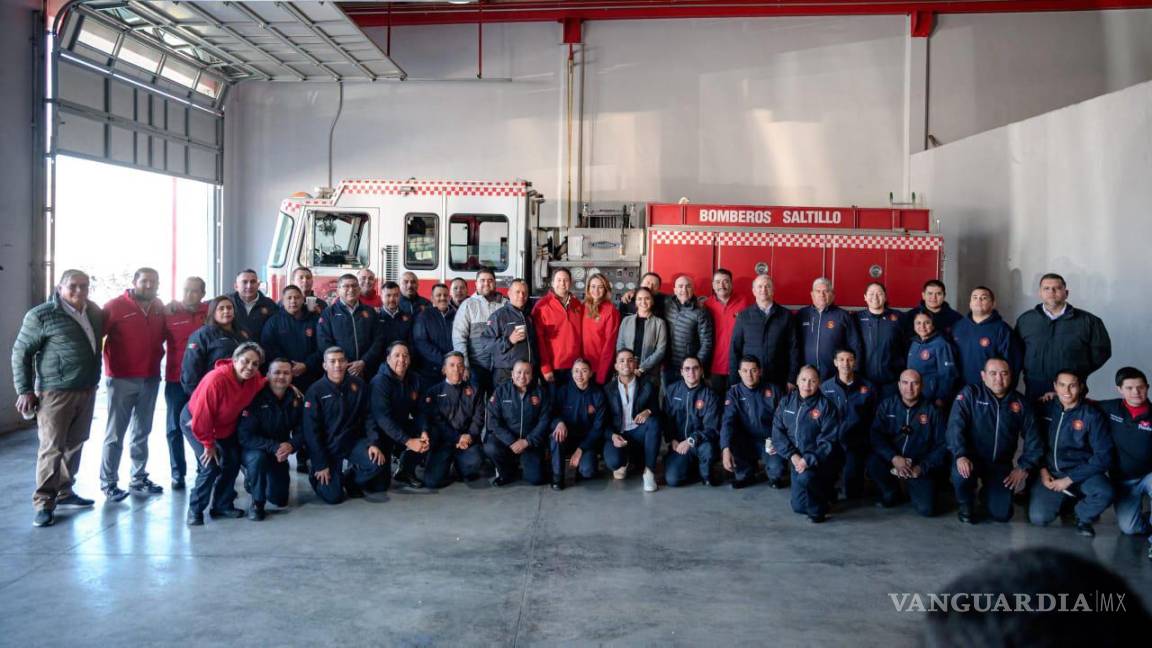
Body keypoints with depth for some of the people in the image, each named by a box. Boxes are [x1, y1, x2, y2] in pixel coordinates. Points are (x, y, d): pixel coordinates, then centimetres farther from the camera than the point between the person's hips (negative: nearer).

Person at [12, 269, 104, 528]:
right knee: (52, 448, -5)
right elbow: (20, 353, -5)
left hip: (87, 391, 6)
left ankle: (64, 492, 26)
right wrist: (25, 390, -9)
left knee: (74, 445, 13)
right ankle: (44, 503, 1)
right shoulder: (42, 315, -9)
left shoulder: (95, 312, 7)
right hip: (55, 392, -6)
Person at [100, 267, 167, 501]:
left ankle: (138, 479, 20)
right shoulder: (115, 306, -7)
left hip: (150, 380, 5)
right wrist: (106, 364, -12)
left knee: (142, 431, 12)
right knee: (115, 433, -1)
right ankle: (108, 482, 5)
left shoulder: (159, 308, 8)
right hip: (122, 379, -5)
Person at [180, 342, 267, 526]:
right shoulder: (216, 379, -38)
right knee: (210, 466, -17)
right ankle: (195, 509, 2)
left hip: (226, 426, 7)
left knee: (232, 463, 6)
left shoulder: (255, 380, -18)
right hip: (194, 422, -7)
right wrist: (208, 443, -18)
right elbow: (201, 416, -30)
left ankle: (222, 505, 23)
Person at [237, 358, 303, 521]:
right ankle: (257, 503, -16)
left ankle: (253, 479, 37)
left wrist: (291, 445, -29)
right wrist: (274, 447, -35)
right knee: (258, 457, -39)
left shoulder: (297, 398, -10)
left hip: (279, 453, 5)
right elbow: (245, 436, -25)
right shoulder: (256, 397, -24)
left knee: (280, 500, 5)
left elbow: (301, 431, -7)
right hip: (251, 449, -4)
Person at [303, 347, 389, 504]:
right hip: (327, 446, -3)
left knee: (378, 462, -24)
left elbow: (368, 417, 1)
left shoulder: (358, 384, -3)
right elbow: (311, 431, -11)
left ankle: (350, 479, 8)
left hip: (353, 441, 3)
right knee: (333, 496, -10)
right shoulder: (315, 391, -12)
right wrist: (321, 464, -13)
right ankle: (317, 475, 24)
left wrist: (373, 444, -14)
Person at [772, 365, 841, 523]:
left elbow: (828, 441, -15)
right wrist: (792, 455, -16)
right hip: (796, 459, 4)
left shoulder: (826, 406, -12)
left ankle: (817, 508, -6)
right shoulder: (786, 402, -1)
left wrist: (808, 460, -25)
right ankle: (820, 489, 37)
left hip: (818, 460, -4)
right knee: (799, 507, 6)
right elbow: (777, 432, -3)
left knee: (804, 477, -35)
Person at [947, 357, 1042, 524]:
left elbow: (1032, 438, 8)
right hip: (971, 458, -3)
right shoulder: (969, 394, -8)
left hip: (1001, 464, 3)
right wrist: (960, 455, -33)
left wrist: (1024, 467, -2)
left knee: (1002, 514, -7)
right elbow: (955, 426, -18)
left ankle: (987, 494, 31)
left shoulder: (1019, 403, 3)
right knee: (962, 474, -36)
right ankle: (966, 504, 0)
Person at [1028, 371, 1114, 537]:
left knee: (1104, 493, -34)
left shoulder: (1092, 415, -11)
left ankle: (1083, 517, 2)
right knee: (1038, 518, -17)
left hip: (1081, 472, -2)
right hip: (1050, 473, 2)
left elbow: (1103, 456, -12)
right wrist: (1043, 470, -5)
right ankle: (1066, 501, 18)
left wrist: (1069, 479, -15)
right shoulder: (1046, 409, -1)